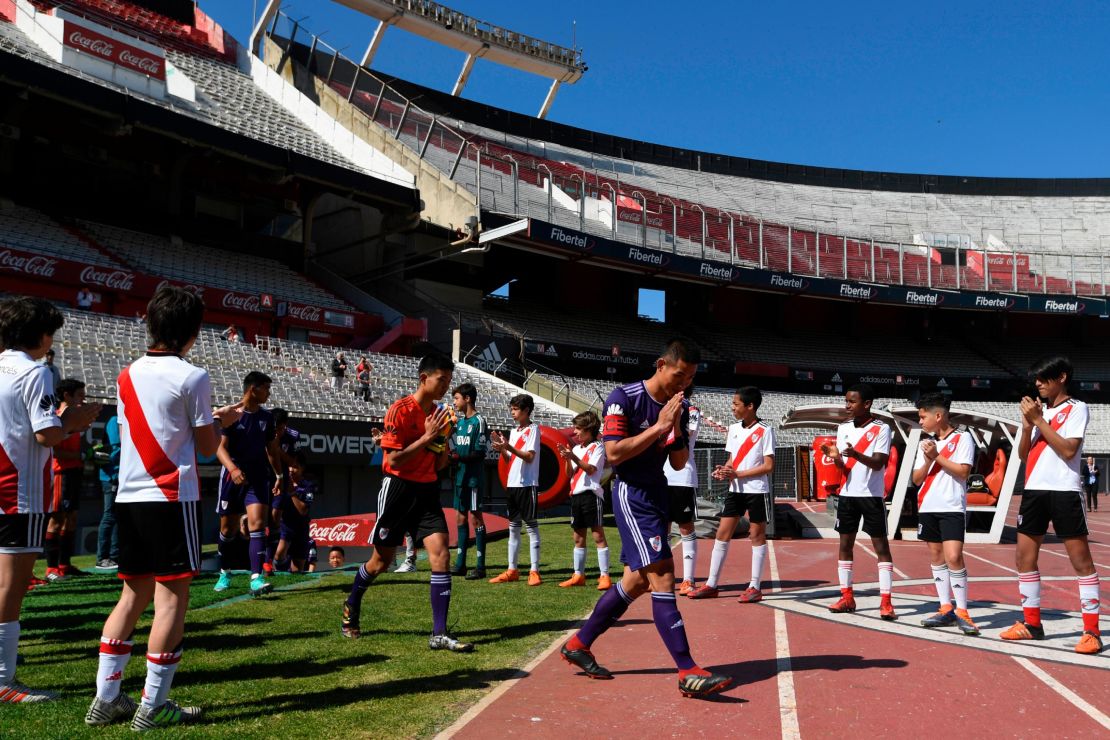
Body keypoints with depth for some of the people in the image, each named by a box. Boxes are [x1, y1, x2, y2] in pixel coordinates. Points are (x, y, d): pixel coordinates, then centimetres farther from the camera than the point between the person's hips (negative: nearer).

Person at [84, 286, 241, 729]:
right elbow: (207, 447, -4)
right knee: (171, 597, 0)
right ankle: (153, 706, 3)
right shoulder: (193, 378, -9)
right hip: (171, 498, -7)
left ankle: (106, 698, 18)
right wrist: (221, 421, 17)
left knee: (134, 594, 15)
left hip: (129, 497, 7)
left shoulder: (127, 376, 11)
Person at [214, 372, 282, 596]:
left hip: (258, 477, 2)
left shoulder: (266, 417, 9)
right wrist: (232, 469, -27)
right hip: (233, 477, -2)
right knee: (228, 527, 10)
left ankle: (256, 578, -19)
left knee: (257, 523, -14)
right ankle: (224, 573, 31)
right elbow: (221, 448, -11)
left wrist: (278, 475, 10)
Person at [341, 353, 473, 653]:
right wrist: (426, 437, -20)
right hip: (398, 490, -5)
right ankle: (351, 607, 38)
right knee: (381, 560, 9)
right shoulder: (400, 409, -12)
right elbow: (394, 460, -17)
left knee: (440, 553, -10)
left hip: (427, 491, 5)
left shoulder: (439, 414, 7)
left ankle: (439, 634, -6)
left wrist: (444, 441, -6)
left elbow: (439, 466, 12)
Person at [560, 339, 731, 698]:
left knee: (638, 580, 13)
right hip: (632, 495, -9)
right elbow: (613, 453, -20)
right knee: (662, 576, -14)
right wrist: (658, 427, -20)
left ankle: (579, 644, 28)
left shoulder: (679, 407, 8)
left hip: (658, 493, 9)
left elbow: (679, 463, 9)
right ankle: (688, 672, -11)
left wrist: (677, 428, -9)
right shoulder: (624, 398, -13)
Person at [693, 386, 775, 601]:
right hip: (735, 490, 6)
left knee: (757, 536, 3)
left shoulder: (765, 430, -9)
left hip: (756, 490, -6)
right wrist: (724, 470, -6)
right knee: (722, 533, 5)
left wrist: (738, 474, -17)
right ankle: (711, 585, 10)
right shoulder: (733, 428, 10)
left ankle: (755, 587, 11)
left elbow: (769, 466, -13)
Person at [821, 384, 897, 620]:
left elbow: (878, 463, -17)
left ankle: (885, 602, -1)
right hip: (847, 494, 5)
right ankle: (847, 597, 17)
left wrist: (856, 454, -34)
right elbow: (842, 466, 6)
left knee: (881, 545, -2)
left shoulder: (881, 429, -8)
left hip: (871, 495, -5)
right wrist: (835, 456, -16)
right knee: (845, 544, 8)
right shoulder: (843, 428, 7)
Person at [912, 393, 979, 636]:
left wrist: (937, 456, -11)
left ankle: (962, 612, -5)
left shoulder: (962, 438, -2)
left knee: (953, 557, -15)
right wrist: (927, 461, -6)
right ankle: (946, 609, 15)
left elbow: (964, 471, -11)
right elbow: (917, 479, 11)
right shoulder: (926, 443, 15)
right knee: (936, 557, 8)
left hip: (952, 508, -6)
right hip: (928, 508, 6)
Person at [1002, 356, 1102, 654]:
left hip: (1064, 491, -7)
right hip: (1034, 490, 7)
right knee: (1025, 557, 8)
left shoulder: (1077, 409, -2)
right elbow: (1023, 454, 12)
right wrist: (1027, 425, -3)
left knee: (1081, 560, -3)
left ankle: (1092, 631, 0)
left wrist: (1038, 420, -14)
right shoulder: (1039, 410, 16)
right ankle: (1031, 623, 18)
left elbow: (1068, 450, -16)